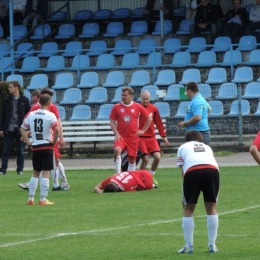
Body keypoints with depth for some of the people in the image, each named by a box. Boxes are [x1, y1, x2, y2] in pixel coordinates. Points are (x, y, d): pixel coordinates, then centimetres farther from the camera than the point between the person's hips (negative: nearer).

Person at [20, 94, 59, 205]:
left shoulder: (32, 114, 5)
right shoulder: (50, 115, -10)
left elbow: (22, 128, 7)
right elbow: (57, 129, -24)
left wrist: (27, 142, 7)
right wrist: (54, 141, -11)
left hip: (35, 147, 5)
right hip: (47, 146, -5)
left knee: (35, 173, 15)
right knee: (46, 173, -2)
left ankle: (31, 199, 14)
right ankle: (43, 199, -4)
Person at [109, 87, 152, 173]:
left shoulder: (138, 107, 2)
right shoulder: (116, 107, 1)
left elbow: (149, 118, 11)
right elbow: (112, 122, 4)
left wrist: (143, 130, 4)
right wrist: (116, 133, -10)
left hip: (133, 137, 2)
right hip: (121, 136, -2)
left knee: (132, 159, 7)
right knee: (117, 150, -31)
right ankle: (118, 173, -25)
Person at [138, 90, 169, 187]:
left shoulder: (153, 108, 5)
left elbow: (159, 123, 11)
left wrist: (164, 136, 11)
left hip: (151, 137, 3)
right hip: (140, 138, -3)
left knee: (157, 157, -10)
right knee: (145, 159, -12)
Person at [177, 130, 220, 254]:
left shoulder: (183, 147, 30)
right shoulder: (207, 147, 38)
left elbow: (182, 171, 21)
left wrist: (184, 197, 23)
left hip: (192, 170, -2)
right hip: (212, 169, 2)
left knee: (188, 209, 14)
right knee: (212, 208, 18)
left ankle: (189, 246, 13)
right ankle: (212, 245, 18)